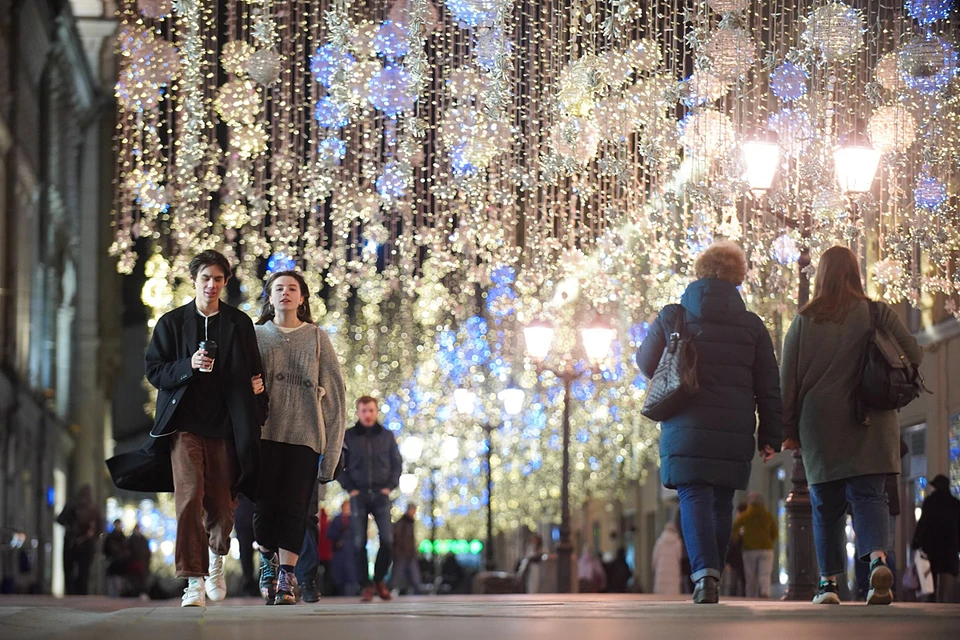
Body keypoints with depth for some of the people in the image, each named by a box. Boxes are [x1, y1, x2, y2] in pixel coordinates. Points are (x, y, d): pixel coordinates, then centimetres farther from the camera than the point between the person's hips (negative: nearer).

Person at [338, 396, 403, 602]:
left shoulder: (387, 436, 8)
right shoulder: (348, 437, 4)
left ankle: (380, 579, 9)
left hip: (381, 494, 1)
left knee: (387, 539, -10)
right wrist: (350, 488, -4)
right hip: (359, 495, -1)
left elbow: (397, 463, 11)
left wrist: (390, 486, -1)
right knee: (360, 542, -4)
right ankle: (366, 585, 2)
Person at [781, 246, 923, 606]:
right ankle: (878, 557, -26)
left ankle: (829, 582, 7)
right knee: (868, 495, 0)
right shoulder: (877, 314, 0)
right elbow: (914, 354, -1)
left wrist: (788, 430, 10)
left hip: (820, 427, 0)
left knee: (826, 505, 8)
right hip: (870, 426, 0)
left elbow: (788, 380, 2)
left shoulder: (804, 321, 1)